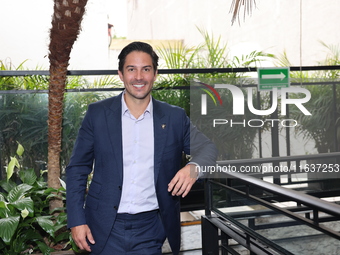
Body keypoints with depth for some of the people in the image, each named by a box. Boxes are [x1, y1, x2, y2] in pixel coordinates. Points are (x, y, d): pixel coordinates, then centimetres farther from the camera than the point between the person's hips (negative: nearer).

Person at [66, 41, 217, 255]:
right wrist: (76, 220, -5)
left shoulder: (175, 117, 0)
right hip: (105, 229, 0)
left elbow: (207, 148, 2)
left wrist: (194, 167, -21)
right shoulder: (98, 113, -2)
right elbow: (77, 169, 2)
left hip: (151, 229, 1)